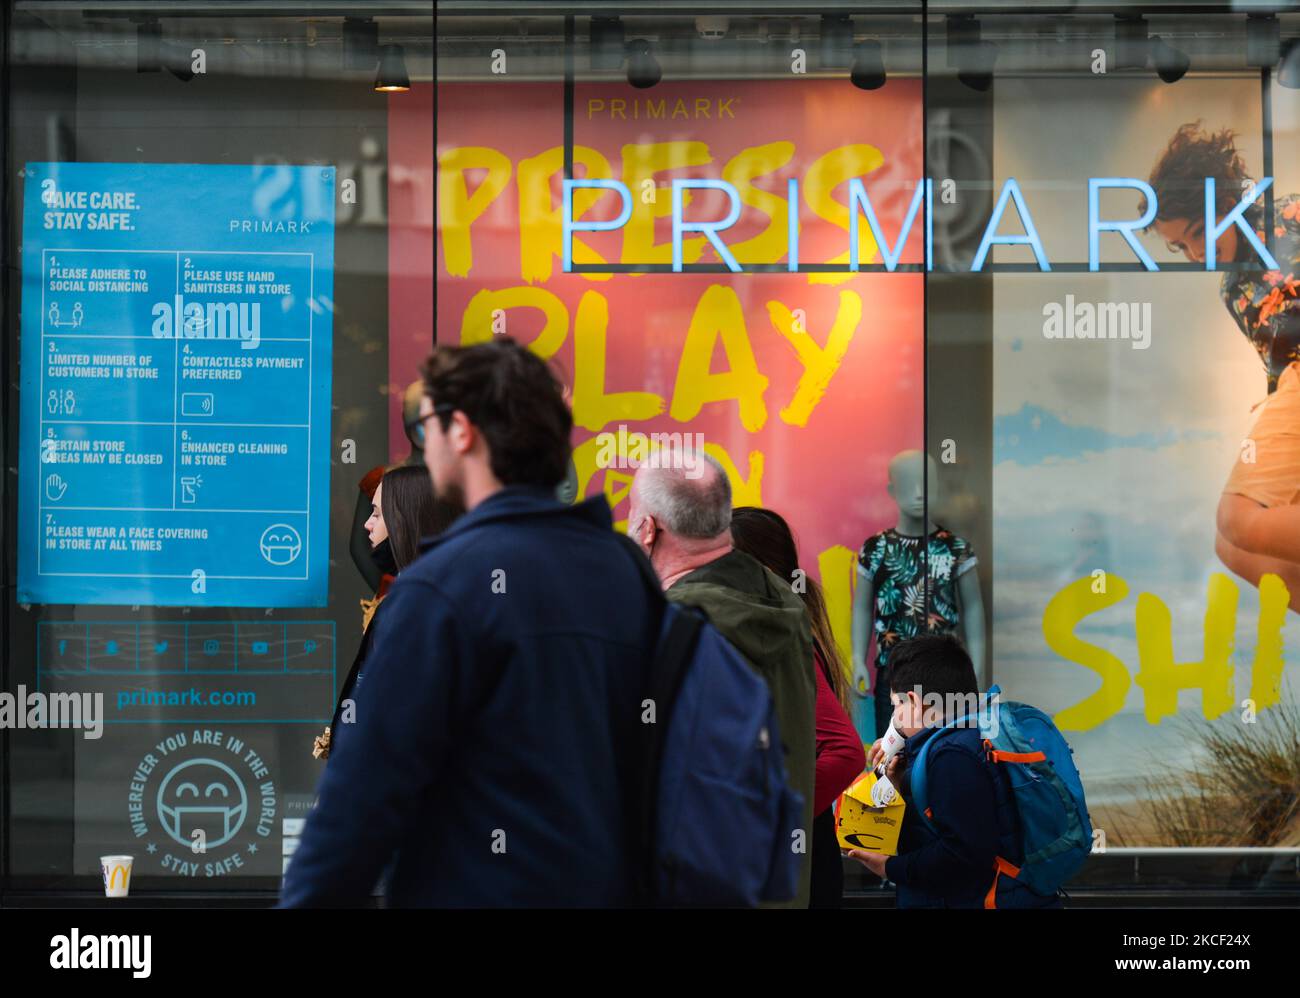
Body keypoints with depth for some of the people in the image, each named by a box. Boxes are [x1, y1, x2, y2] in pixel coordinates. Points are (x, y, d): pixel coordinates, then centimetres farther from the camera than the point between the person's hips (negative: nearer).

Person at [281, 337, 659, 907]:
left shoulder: (444, 584, -16)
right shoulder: (626, 568, 5)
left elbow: (371, 783, -17)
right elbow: (648, 759, 11)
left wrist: (306, 897, -8)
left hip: (481, 889, -7)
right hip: (607, 888, 7)